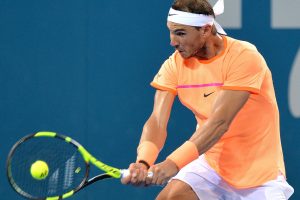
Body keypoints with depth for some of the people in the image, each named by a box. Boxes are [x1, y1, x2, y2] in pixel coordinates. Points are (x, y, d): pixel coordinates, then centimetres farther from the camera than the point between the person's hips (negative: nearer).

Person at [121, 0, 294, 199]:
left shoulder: (244, 57, -20)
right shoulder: (175, 64, -6)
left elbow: (220, 122, -29)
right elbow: (157, 121, -14)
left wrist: (174, 162, -39)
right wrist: (143, 162, -36)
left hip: (259, 171, -3)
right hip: (211, 164, 3)